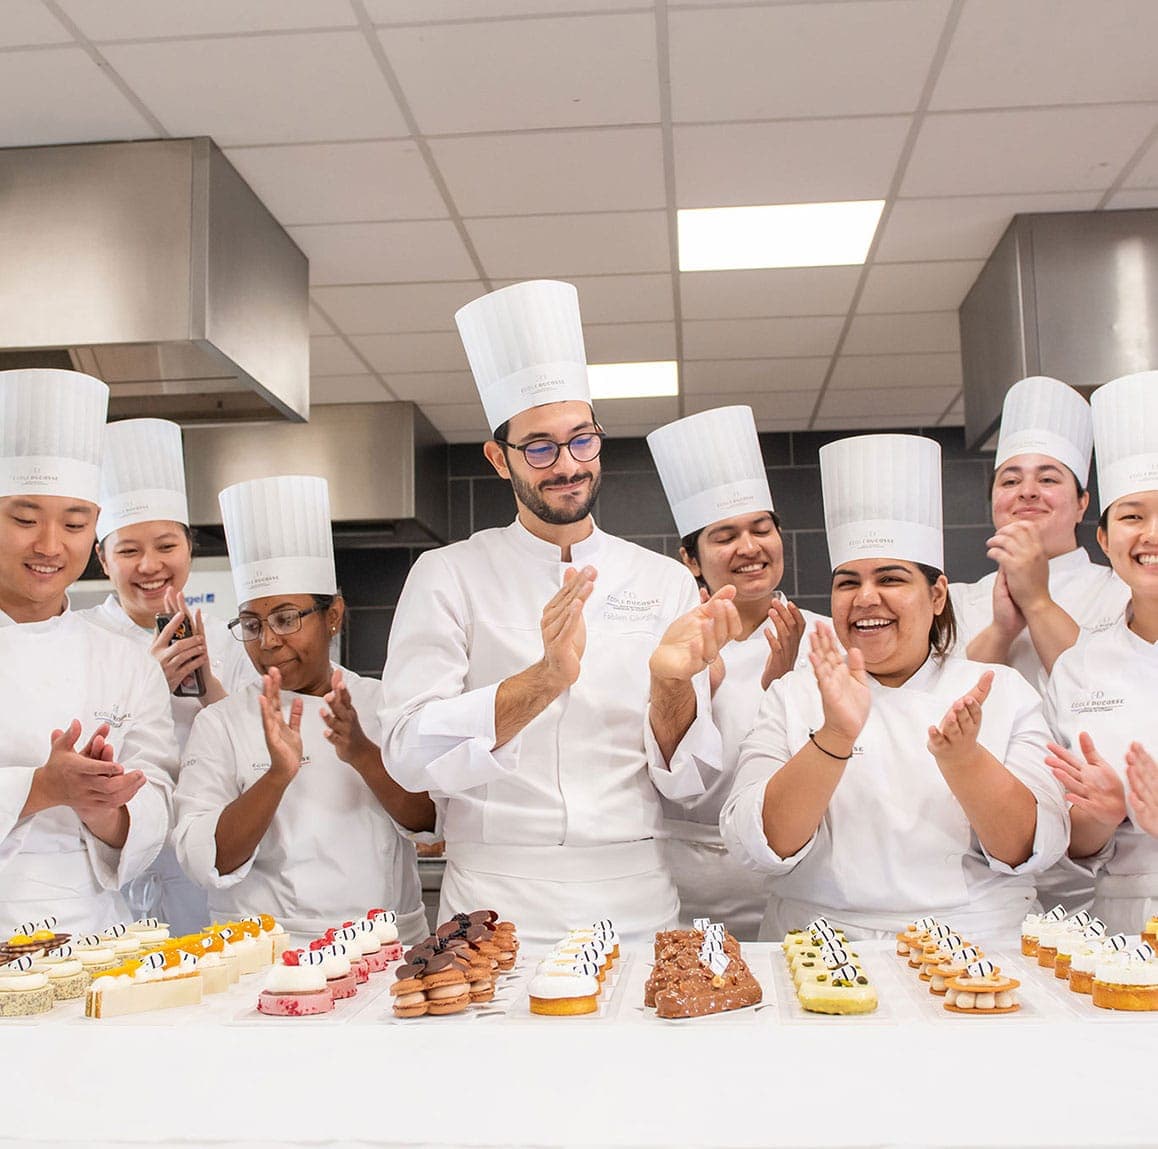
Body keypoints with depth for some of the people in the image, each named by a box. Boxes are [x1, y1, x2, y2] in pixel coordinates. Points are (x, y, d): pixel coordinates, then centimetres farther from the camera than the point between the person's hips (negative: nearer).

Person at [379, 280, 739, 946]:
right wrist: (543, 680, -25)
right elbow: (409, 753, -11)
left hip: (637, 910, 2)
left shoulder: (665, 583, 6)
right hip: (496, 910, -2)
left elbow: (688, 780, 1)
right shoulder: (448, 577, 2)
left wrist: (673, 684, -19)